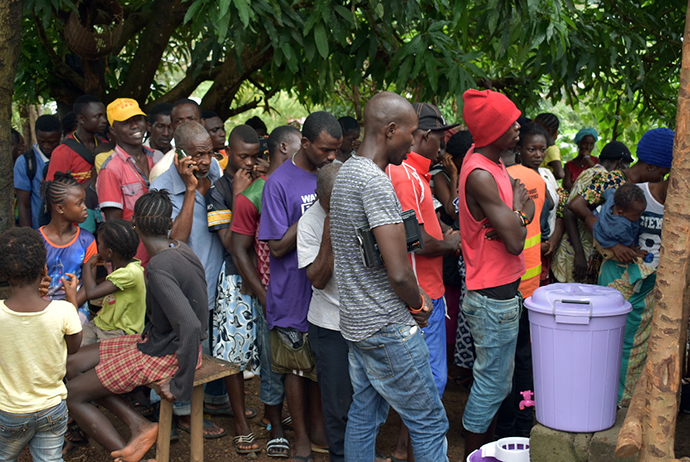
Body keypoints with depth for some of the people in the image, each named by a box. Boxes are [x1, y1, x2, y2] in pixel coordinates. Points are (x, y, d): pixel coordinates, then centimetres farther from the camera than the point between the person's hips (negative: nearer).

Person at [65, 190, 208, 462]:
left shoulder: (159, 267, -27)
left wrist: (180, 384, -26)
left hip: (165, 355, -9)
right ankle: (138, 424, 5)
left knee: (73, 395, 0)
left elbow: (191, 326, -35)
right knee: (73, 365, 12)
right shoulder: (181, 249, 0)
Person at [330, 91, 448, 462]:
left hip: (355, 320, 10)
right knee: (430, 423, 0)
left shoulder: (346, 172, 11)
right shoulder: (376, 182, -21)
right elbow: (399, 274, -25)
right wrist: (419, 305, -5)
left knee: (363, 415, 18)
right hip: (388, 326, -10)